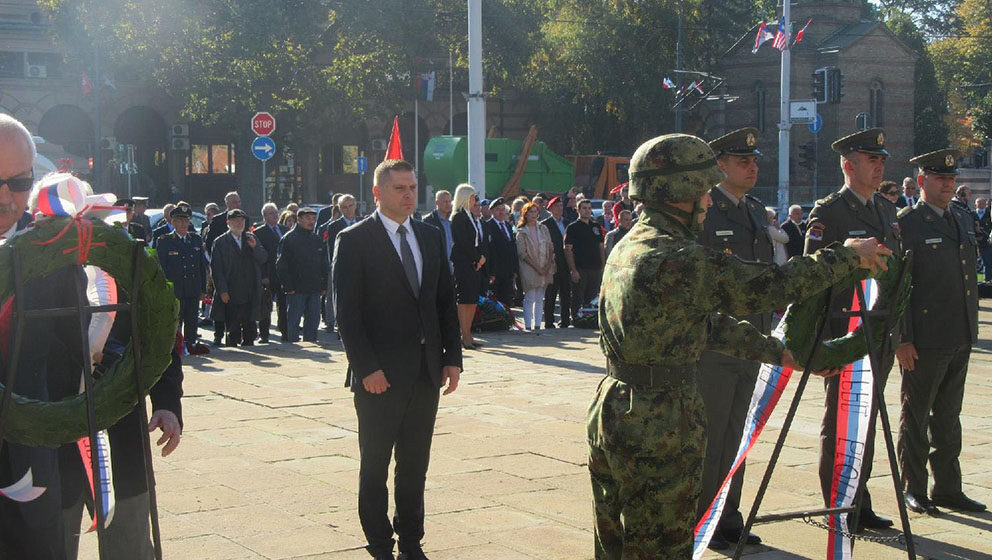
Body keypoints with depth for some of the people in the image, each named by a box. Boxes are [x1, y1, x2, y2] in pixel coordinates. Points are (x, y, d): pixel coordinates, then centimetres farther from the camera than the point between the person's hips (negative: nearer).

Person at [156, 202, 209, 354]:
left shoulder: (196, 240, 12)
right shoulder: (164, 241, -2)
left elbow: (202, 266, 14)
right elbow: (161, 268, -4)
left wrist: (203, 289, 10)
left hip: (194, 291, 4)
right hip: (174, 290, -4)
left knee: (192, 321, 9)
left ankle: (192, 344, 18)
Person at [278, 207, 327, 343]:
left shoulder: (316, 239, 14)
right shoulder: (288, 239, -4)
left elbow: (323, 265, 19)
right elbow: (281, 265, -8)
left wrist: (323, 285, 11)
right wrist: (288, 287, -13)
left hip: (314, 290, 5)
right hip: (296, 290, -5)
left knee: (313, 321, 8)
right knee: (293, 322, 0)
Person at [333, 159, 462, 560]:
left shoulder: (431, 237, 11)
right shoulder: (353, 241, -7)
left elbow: (446, 301, 13)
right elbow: (346, 312, -11)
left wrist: (452, 357, 5)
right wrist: (366, 368, -16)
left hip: (426, 372, 5)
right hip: (380, 375, -5)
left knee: (415, 466, 12)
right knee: (375, 465, 7)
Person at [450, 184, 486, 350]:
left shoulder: (470, 216, 18)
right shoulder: (458, 217, -9)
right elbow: (464, 242, -15)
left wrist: (481, 257, 1)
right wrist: (478, 258, -9)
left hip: (475, 263, 9)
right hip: (463, 263, -9)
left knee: (473, 301, 8)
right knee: (464, 300, -7)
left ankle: (468, 335, 12)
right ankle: (465, 337, -5)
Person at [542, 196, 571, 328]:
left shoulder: (567, 223, 14)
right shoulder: (545, 225, -3)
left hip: (566, 266, 5)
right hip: (553, 265, -5)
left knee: (566, 294, 7)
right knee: (550, 296, -1)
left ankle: (565, 320, 14)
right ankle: (549, 322, 3)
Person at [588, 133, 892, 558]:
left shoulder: (628, 248, 11)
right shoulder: (675, 259, -20)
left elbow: (706, 321, 18)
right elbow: (770, 286, -18)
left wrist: (777, 352, 21)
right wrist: (848, 256, -4)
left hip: (609, 418, 10)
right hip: (658, 431, -10)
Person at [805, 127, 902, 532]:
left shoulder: (887, 210, 13)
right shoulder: (828, 213, -10)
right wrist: (818, 337, -16)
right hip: (844, 333, -7)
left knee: (866, 419, 13)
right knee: (840, 423, 0)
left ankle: (859, 504, 22)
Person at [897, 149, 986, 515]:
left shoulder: (963, 220, 13)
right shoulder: (906, 224, -9)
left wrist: (971, 327, 15)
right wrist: (902, 338, -16)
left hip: (961, 338, 7)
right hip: (924, 340, -7)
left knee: (948, 416, 14)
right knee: (916, 417, 4)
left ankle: (947, 488, 23)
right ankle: (913, 490, 14)